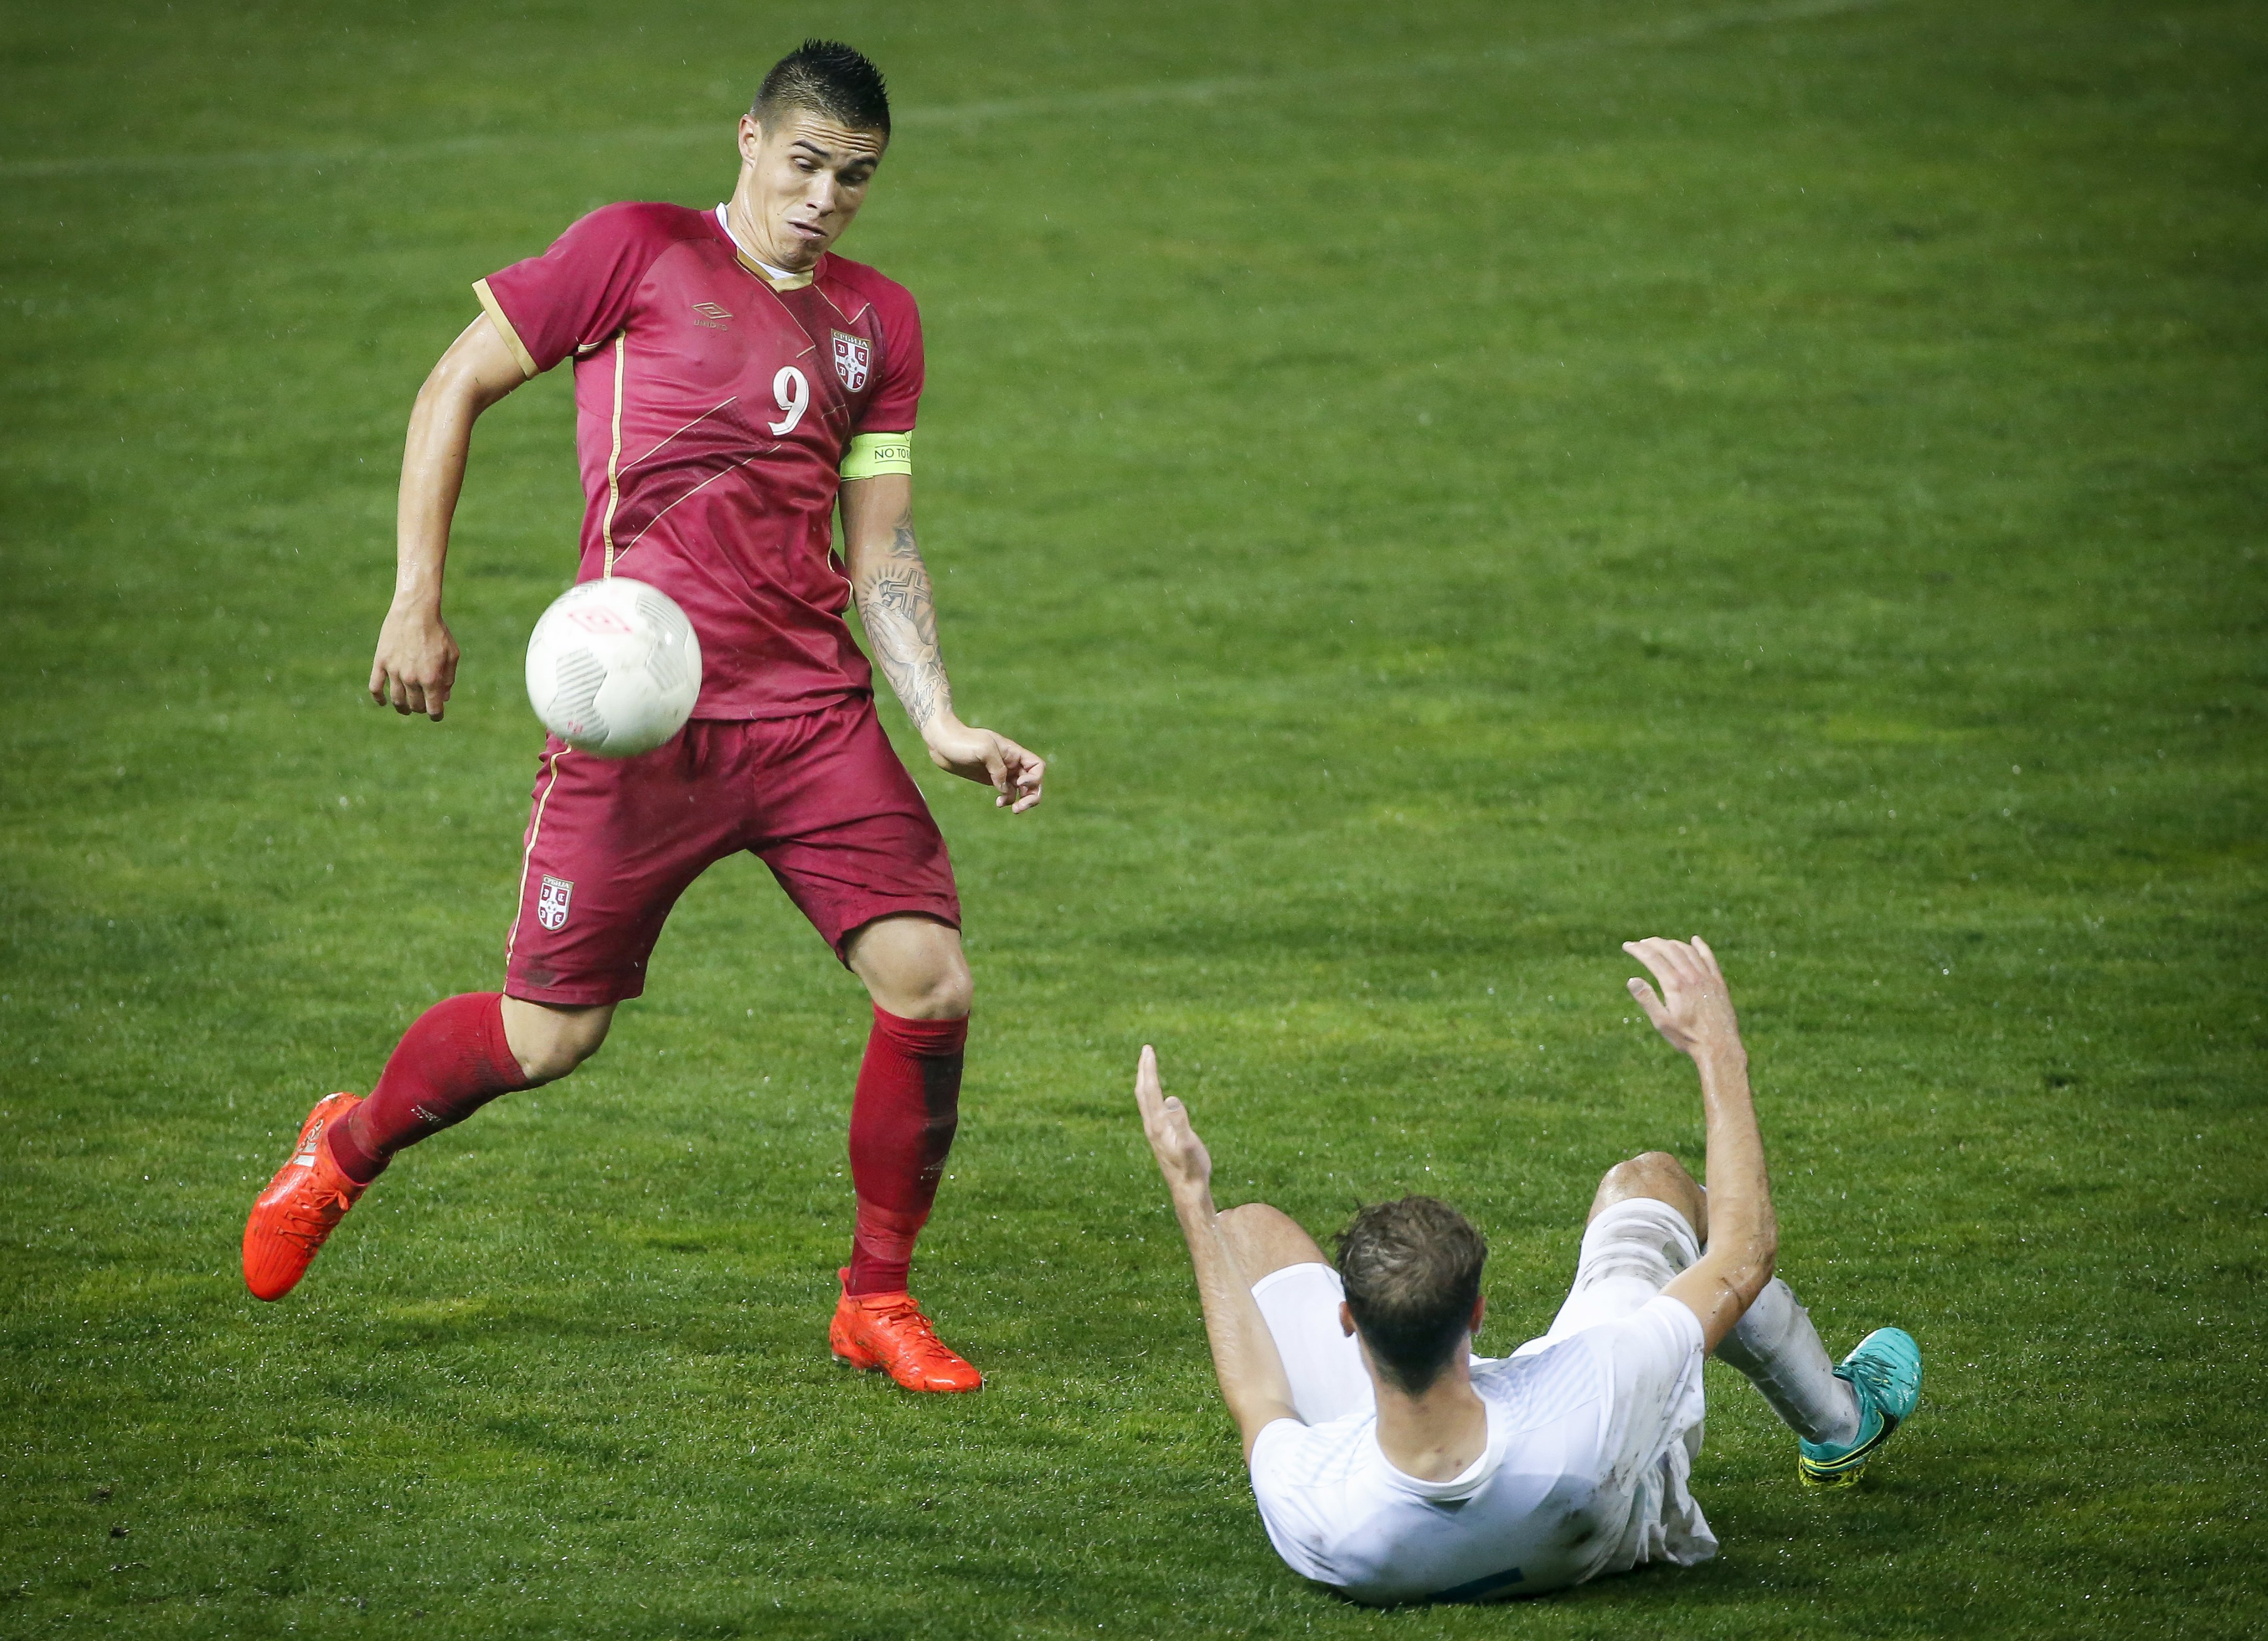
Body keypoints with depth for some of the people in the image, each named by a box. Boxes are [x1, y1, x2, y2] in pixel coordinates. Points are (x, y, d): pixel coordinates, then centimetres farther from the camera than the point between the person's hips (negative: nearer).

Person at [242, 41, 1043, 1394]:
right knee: (549, 1037, 1)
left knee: (932, 985, -10)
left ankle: (878, 1299, 9)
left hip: (816, 712, 4)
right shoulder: (638, 253, -1)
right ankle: (345, 1154, 32)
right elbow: (456, 389, 3)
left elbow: (880, 548, 15)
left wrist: (944, 725, 3)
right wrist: (417, 603, -3)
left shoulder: (878, 321, 13)